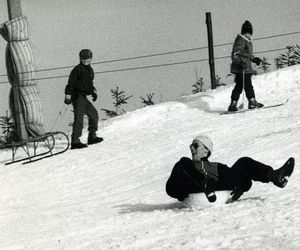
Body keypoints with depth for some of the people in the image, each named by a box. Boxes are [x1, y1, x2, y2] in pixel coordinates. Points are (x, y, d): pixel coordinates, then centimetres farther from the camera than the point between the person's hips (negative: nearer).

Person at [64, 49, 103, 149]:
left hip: (83, 97, 9)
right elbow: (71, 83, -12)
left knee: (94, 114, 16)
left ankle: (92, 136, 26)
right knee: (79, 117, -15)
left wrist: (93, 91, 20)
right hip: (77, 96, -9)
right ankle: (75, 141, -18)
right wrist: (68, 96, -16)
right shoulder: (78, 69, -10)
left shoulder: (90, 69, 16)